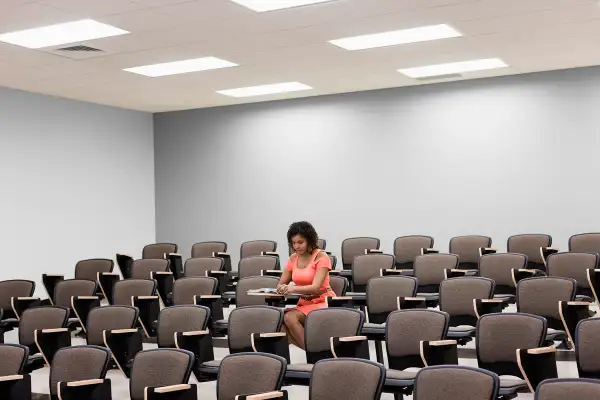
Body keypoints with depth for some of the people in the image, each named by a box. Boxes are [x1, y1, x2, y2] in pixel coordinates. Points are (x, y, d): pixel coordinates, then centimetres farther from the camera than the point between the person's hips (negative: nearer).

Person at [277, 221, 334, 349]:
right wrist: (282, 288, -17)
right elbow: (281, 284, 9)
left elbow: (316, 287, -23)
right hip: (303, 303, 6)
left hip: (323, 302, -6)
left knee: (290, 318, -30)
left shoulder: (321, 257, -11)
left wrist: (293, 289, -41)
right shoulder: (293, 259, 7)